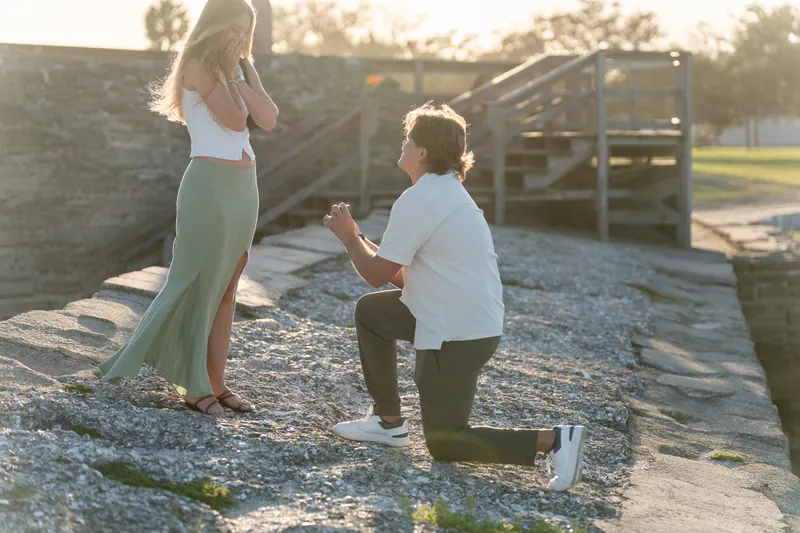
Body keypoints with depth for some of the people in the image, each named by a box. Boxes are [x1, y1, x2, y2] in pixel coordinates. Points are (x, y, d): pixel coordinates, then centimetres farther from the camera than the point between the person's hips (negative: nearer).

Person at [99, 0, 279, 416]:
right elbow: (234, 118, -17)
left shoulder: (234, 70, 16)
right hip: (211, 183, -8)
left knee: (226, 291, 8)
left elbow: (268, 118, 3)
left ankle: (216, 383, 12)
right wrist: (230, 69, -6)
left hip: (243, 187, 8)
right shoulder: (198, 65, -7)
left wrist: (245, 68, -1)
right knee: (200, 286, -4)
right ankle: (194, 387, 2)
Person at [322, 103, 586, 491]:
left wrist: (348, 236, 5)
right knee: (370, 311, 23)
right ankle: (387, 421, 26)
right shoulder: (447, 191, 13)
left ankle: (551, 441, -9)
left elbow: (376, 274, -11)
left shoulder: (418, 201, -18)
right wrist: (355, 238, 14)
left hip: (457, 337, -10)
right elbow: (402, 275, 14)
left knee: (444, 444, 4)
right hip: (477, 320, 10)